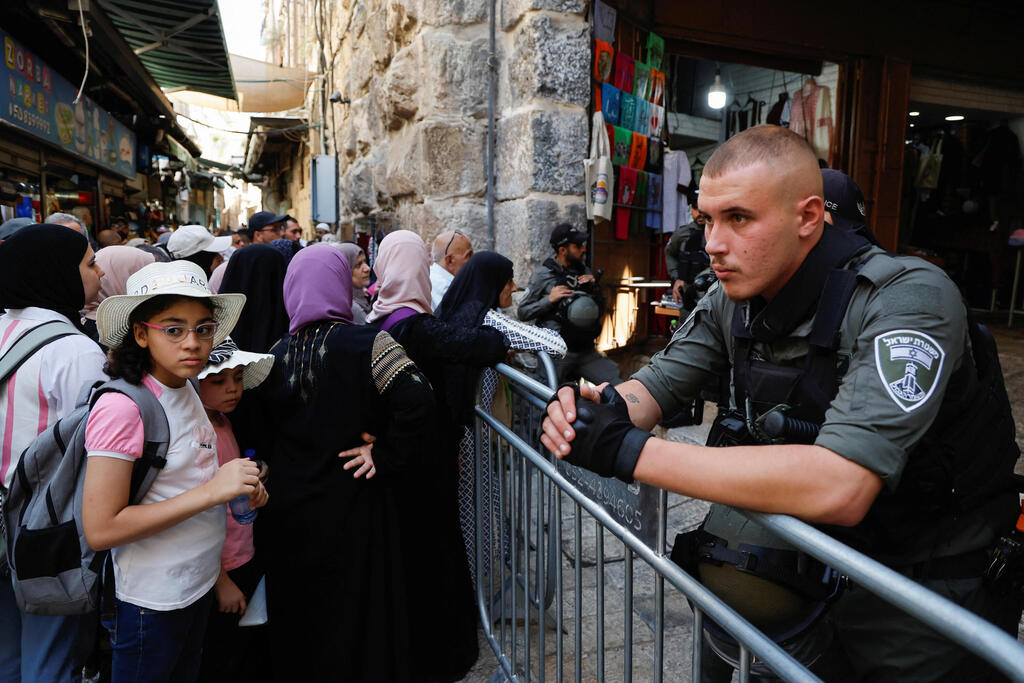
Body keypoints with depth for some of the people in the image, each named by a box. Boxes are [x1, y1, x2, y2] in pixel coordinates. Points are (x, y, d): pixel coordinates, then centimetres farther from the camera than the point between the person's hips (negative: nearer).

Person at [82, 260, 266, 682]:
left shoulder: (186, 389, 1)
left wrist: (242, 488, -5)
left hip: (200, 581, 7)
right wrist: (211, 491, -27)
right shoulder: (121, 406, -22)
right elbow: (100, 528, -24)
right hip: (150, 600, -7)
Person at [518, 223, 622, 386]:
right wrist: (549, 299, -14)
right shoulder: (543, 274, -3)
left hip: (586, 352, 4)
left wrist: (595, 287, 1)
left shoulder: (584, 271, 12)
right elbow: (523, 313, -2)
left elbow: (601, 309, 18)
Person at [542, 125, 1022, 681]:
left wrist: (629, 449, -39)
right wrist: (594, 412, -26)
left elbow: (838, 488, -40)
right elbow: (655, 385, -2)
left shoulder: (908, 298, -28)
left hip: (930, 589, -5)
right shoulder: (733, 300, -7)